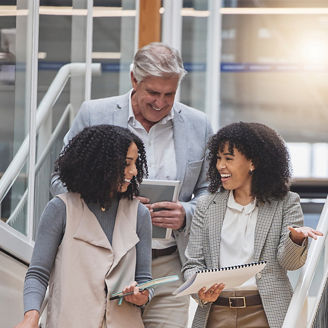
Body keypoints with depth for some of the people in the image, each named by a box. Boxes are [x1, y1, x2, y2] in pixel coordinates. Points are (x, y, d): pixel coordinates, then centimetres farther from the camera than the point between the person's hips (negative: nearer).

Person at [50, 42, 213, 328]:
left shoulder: (198, 125, 7)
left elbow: (210, 190, 13)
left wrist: (186, 214, -10)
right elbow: (62, 180, 4)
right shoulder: (94, 115, 1)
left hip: (168, 267, 1)